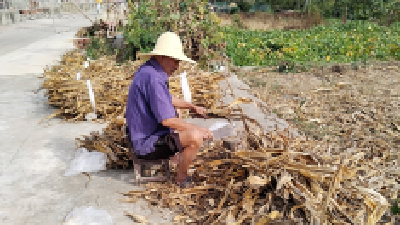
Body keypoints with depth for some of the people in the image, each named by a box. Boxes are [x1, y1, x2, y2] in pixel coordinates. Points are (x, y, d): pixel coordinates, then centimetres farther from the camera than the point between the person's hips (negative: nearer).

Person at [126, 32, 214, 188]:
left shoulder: (149, 71, 8)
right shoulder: (153, 78, -26)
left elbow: (168, 99, 26)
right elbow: (167, 120, -29)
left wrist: (192, 107, 21)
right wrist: (200, 130, -19)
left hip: (146, 135, 11)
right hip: (147, 144, -11)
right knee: (195, 137, -25)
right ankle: (181, 178, -2)